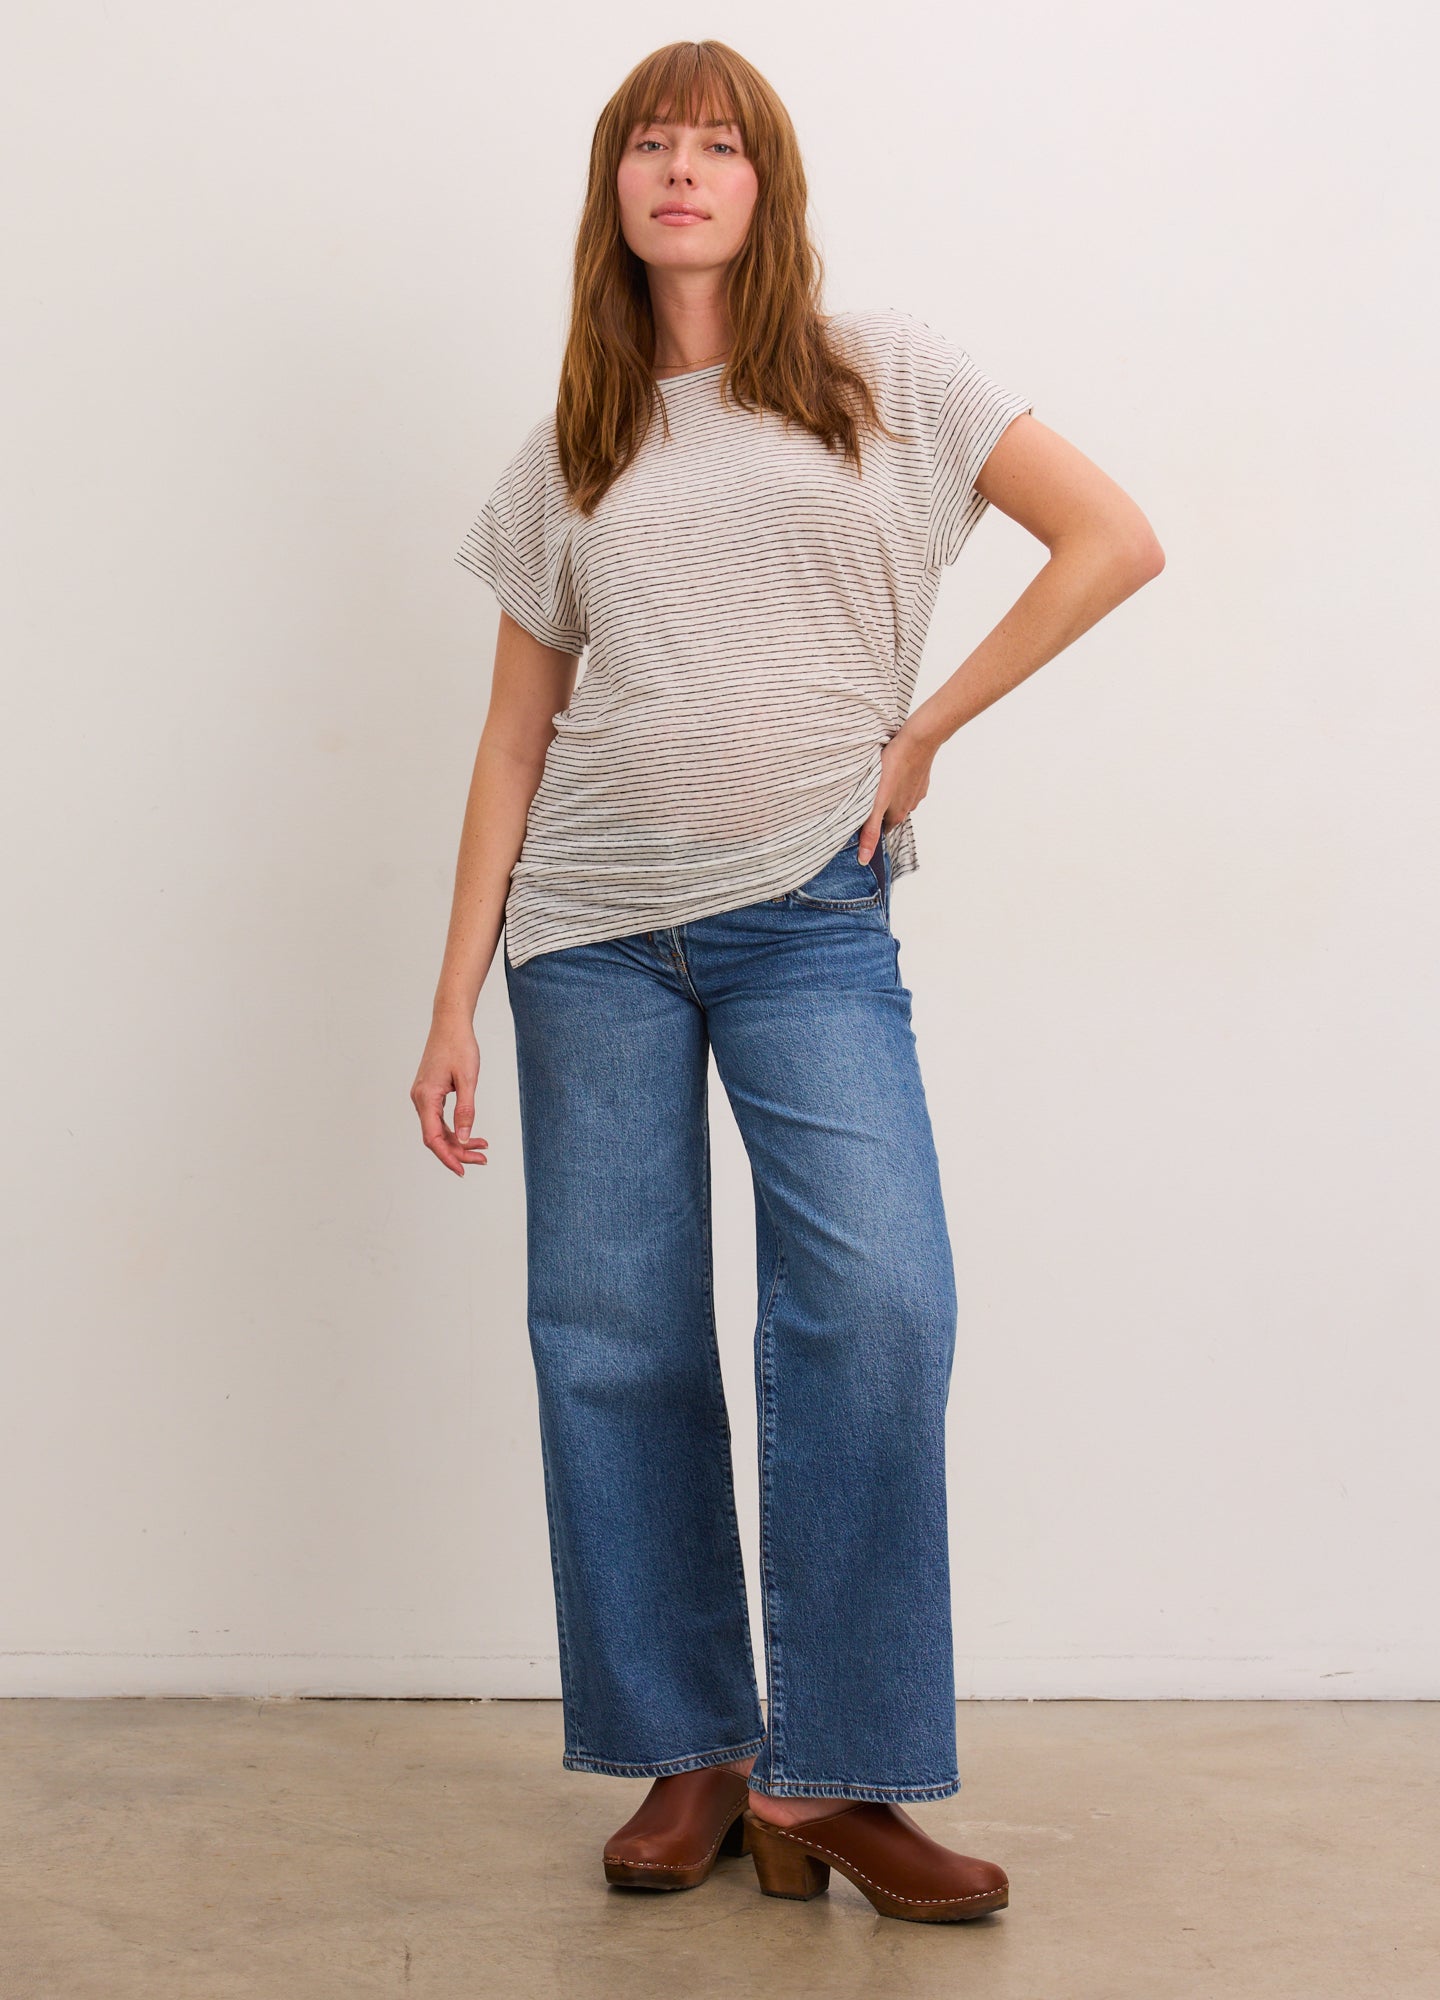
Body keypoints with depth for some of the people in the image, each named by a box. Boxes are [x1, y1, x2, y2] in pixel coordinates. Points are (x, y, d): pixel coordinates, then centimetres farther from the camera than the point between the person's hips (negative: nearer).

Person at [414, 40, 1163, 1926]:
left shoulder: (885, 374, 6)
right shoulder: (567, 456, 12)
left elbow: (1115, 537, 2)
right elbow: (516, 735, 11)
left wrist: (925, 727, -2)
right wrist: (456, 997, 5)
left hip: (809, 918, -2)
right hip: (594, 929, 3)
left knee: (878, 1306, -17)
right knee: (614, 1340, 1)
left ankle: (827, 1773, -5)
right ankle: (689, 1755, 13)